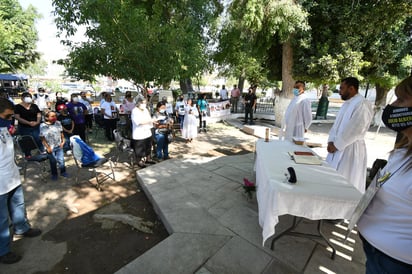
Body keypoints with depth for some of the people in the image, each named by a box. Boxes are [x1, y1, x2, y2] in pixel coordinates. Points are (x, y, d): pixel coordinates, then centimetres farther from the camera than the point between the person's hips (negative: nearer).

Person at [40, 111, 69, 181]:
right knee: (53, 161, 1)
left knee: (61, 160, -4)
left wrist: (63, 141, 5)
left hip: (59, 146, 2)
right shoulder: (43, 126, -6)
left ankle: (63, 172, 20)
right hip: (50, 148, -2)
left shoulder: (58, 123, 4)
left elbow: (61, 133, 14)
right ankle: (54, 174, 24)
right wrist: (47, 147, -8)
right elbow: (43, 138, -4)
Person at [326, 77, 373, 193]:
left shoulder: (362, 105, -15)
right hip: (338, 147, 8)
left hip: (350, 149, -8)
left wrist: (336, 145, -14)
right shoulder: (346, 104, 14)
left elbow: (353, 131, -20)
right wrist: (331, 142, 0)